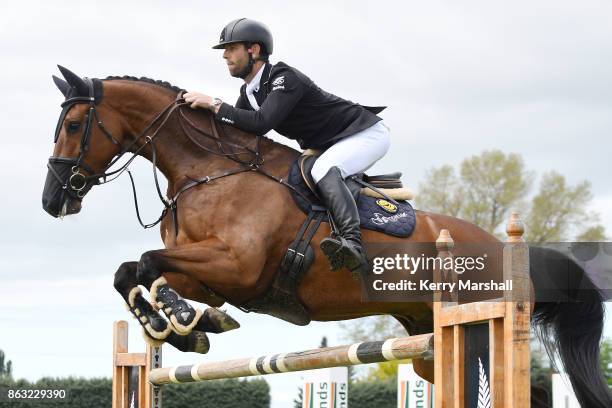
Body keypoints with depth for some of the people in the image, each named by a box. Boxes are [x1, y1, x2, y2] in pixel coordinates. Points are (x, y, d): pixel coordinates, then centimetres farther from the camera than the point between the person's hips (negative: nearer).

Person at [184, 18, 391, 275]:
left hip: (366, 134, -10)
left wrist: (215, 105, -34)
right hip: (326, 148, 10)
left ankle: (353, 243, -53)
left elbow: (261, 123, -38)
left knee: (324, 170, -36)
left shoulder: (285, 78, -26)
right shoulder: (248, 93, 4)